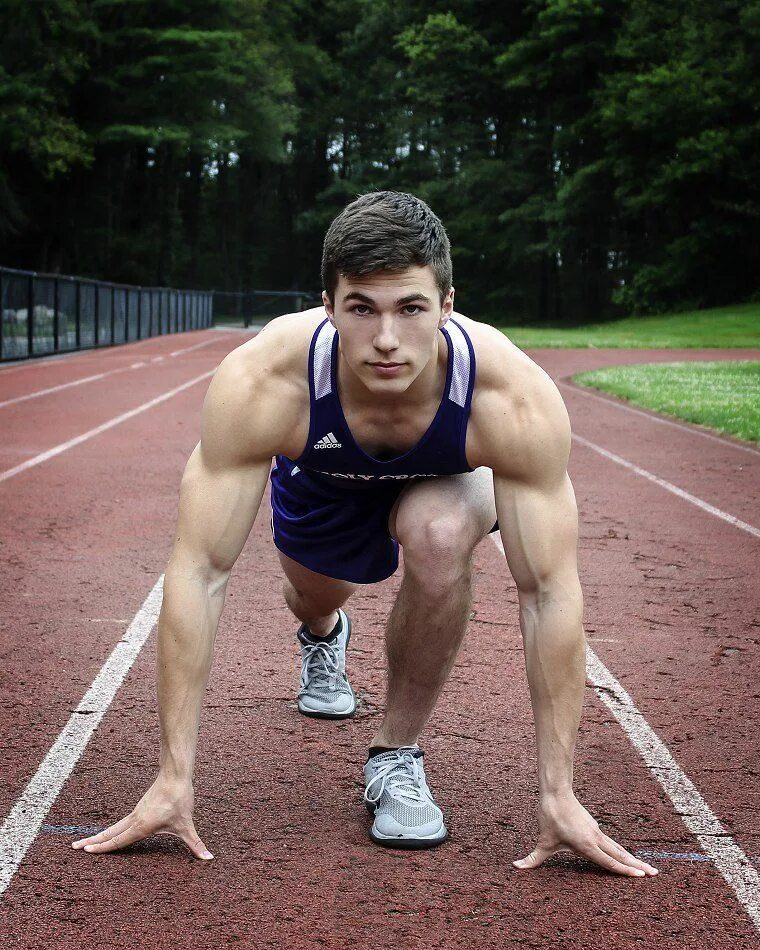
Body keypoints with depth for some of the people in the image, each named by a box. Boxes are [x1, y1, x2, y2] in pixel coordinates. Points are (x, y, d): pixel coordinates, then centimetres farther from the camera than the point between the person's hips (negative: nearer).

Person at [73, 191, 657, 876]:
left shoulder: (514, 398, -42)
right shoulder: (261, 384, -42)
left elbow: (550, 593, -35)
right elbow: (199, 573, -37)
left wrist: (558, 794, -34)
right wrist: (174, 779, -36)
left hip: (443, 480, -1)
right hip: (323, 480, 2)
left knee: (439, 537, -33)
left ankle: (398, 755, -9)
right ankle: (324, 638, 64)